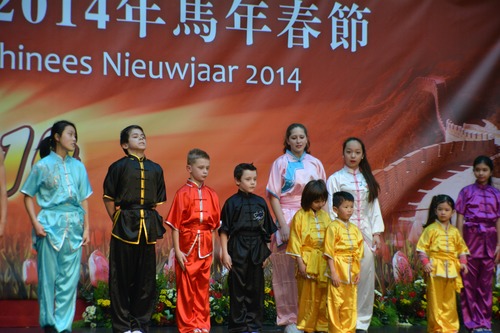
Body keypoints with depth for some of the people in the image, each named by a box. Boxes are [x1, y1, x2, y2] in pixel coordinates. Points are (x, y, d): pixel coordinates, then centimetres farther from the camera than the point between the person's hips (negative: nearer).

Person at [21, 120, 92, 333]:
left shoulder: (78, 167, 10)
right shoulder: (43, 165, 1)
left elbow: (84, 200, 12)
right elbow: (28, 196, 4)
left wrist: (86, 228, 6)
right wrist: (35, 223, -7)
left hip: (74, 225, 3)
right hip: (50, 224, -3)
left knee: (70, 277, 1)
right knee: (48, 275, 1)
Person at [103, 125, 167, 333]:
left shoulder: (155, 169, 11)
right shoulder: (119, 166, -1)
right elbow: (108, 197, 2)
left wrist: (151, 221, 7)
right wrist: (117, 220, 0)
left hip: (148, 227, 4)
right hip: (124, 227, -4)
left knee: (146, 278, 6)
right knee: (122, 278, 0)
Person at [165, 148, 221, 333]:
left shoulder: (211, 195, 6)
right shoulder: (183, 193, -7)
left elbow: (215, 224, 9)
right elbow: (175, 224, -8)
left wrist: (215, 248, 5)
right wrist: (177, 250, -12)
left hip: (205, 248, 4)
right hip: (187, 247, -4)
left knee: (203, 288, 11)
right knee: (186, 288, 4)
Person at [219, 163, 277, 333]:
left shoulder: (260, 202, 7)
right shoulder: (232, 203, -4)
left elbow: (268, 231, 11)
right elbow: (224, 231, -4)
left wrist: (267, 252, 7)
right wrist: (225, 253, -8)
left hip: (257, 250, 3)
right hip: (238, 249, -3)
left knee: (256, 289, 7)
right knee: (238, 289, 2)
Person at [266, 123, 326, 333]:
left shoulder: (315, 164, 10)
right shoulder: (281, 163, 0)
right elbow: (274, 197, -4)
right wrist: (283, 225, -12)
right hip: (288, 219, -3)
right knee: (288, 272, -1)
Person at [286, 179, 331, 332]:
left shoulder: (325, 216, 8)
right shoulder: (300, 216, -5)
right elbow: (296, 241, -7)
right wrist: (300, 262, -12)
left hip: (324, 262, 4)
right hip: (308, 262, -4)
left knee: (323, 296, 7)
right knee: (308, 297, 4)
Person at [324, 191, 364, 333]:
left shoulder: (354, 229, 11)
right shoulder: (333, 227, -7)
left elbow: (358, 252, 13)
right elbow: (329, 252, -10)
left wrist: (358, 271, 6)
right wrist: (333, 272, -15)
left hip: (351, 271, 6)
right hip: (338, 270, -6)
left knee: (350, 304, 10)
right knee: (336, 304, -1)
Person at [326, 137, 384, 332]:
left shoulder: (368, 179, 14)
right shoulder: (335, 179, 2)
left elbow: (375, 206, 12)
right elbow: (331, 209, -2)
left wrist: (377, 233, 4)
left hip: (365, 234, 4)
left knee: (365, 277, 2)